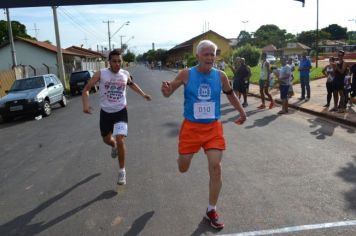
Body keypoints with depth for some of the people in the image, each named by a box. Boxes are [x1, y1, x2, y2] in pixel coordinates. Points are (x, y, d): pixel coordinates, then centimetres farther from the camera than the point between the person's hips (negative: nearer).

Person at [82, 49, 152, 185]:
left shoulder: (125, 74, -1)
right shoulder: (101, 74, -11)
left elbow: (131, 84, 23)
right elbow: (86, 89, -11)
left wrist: (143, 94, 19)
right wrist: (86, 104, -28)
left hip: (120, 112, -1)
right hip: (105, 112, 1)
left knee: (120, 140, -16)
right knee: (106, 139, 18)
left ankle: (122, 171, 4)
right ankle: (114, 147, 58)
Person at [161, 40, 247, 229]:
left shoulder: (220, 76, -2)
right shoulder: (186, 74, -8)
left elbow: (230, 94, 16)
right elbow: (168, 93, -2)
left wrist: (241, 112, 24)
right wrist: (166, 90, -27)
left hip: (213, 128, 1)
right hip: (191, 127, -1)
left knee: (215, 167, -7)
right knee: (183, 168, 9)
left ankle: (211, 210, 12)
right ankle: (184, 155, 51)